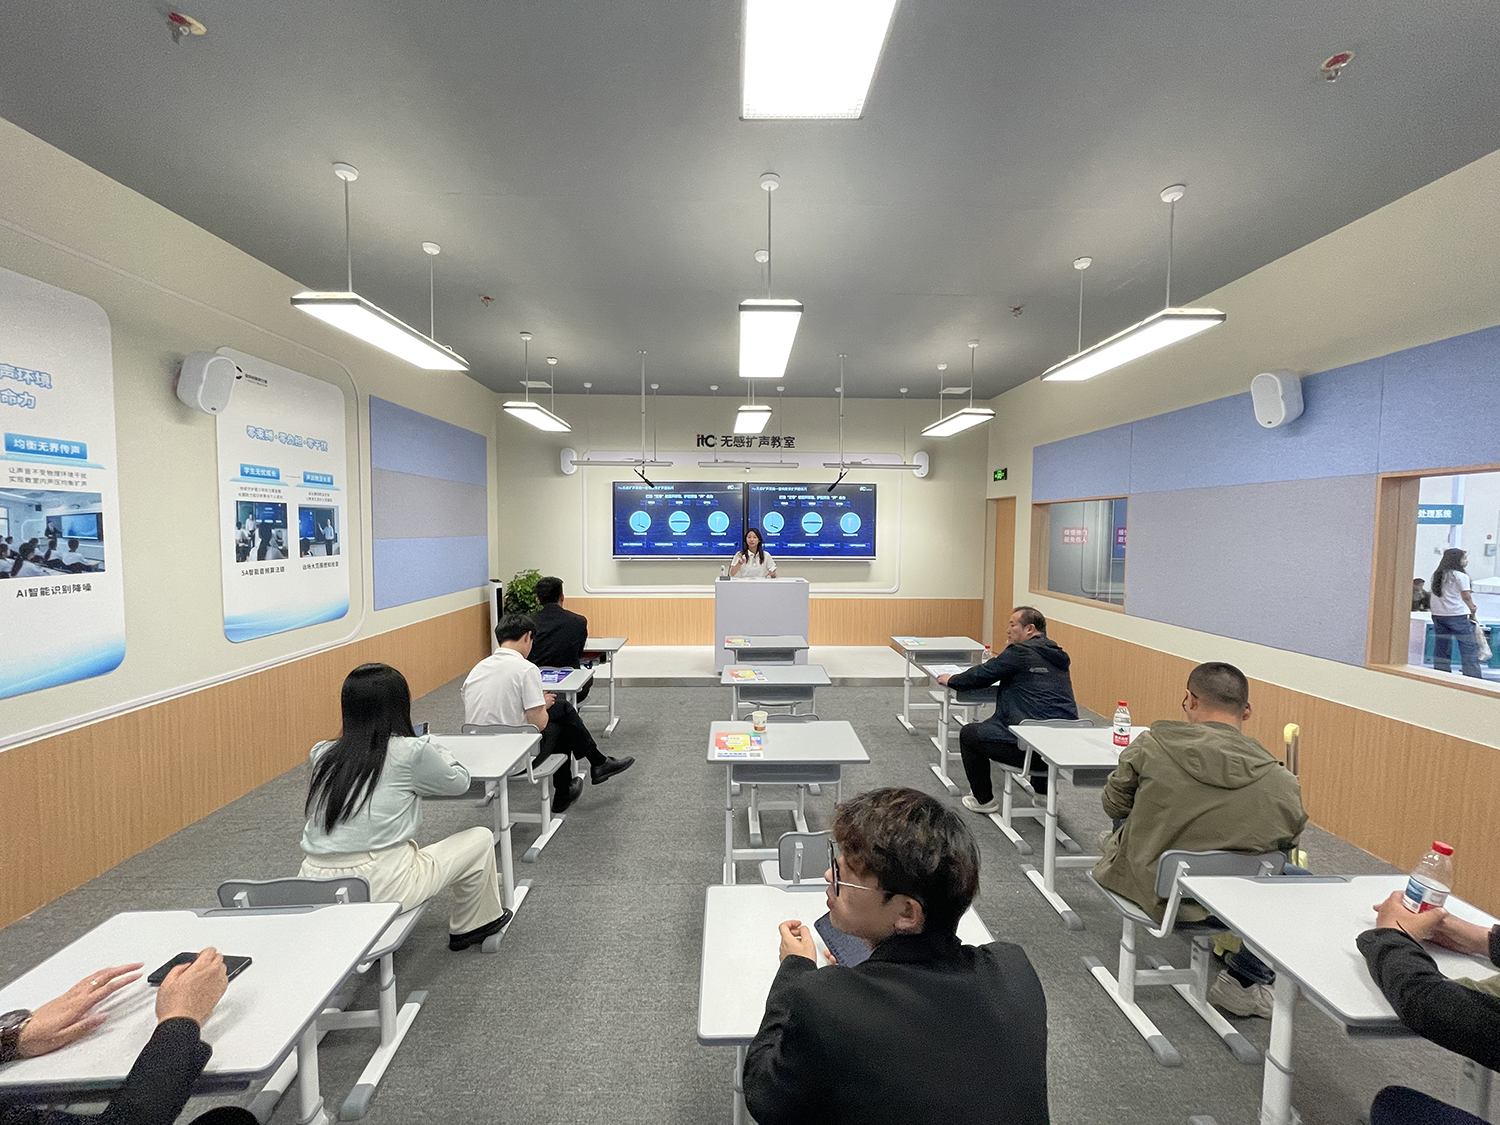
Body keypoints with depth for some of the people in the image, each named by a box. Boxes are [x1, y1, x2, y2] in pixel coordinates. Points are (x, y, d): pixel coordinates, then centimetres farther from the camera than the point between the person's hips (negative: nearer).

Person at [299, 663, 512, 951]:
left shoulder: (322, 755, 2)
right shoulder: (412, 751, -12)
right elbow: (458, 782, 6)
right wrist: (432, 745, 21)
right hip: (378, 888, -6)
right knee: (480, 840, 13)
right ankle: (471, 926, 30)